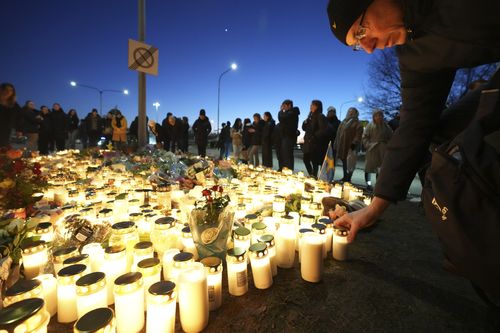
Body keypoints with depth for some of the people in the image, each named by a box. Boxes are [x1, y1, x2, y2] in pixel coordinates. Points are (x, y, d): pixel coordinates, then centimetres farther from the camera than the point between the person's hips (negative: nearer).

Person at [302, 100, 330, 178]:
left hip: (315, 143, -7)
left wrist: (314, 136, -15)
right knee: (306, 159, 8)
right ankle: (311, 175, 22)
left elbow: (323, 130, -16)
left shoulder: (320, 116, -7)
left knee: (314, 161, -3)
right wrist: (305, 122, -4)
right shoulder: (311, 116, 15)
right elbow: (304, 128, 15)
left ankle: (314, 176, 7)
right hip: (308, 142, 7)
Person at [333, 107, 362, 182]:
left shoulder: (357, 123, -1)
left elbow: (358, 135, -10)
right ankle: (345, 177, 20)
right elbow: (339, 133, 20)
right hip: (341, 145, 7)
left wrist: (353, 144, -20)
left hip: (349, 146, -6)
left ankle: (348, 178, 3)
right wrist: (336, 144, 15)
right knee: (344, 162, 11)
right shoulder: (344, 121, 19)